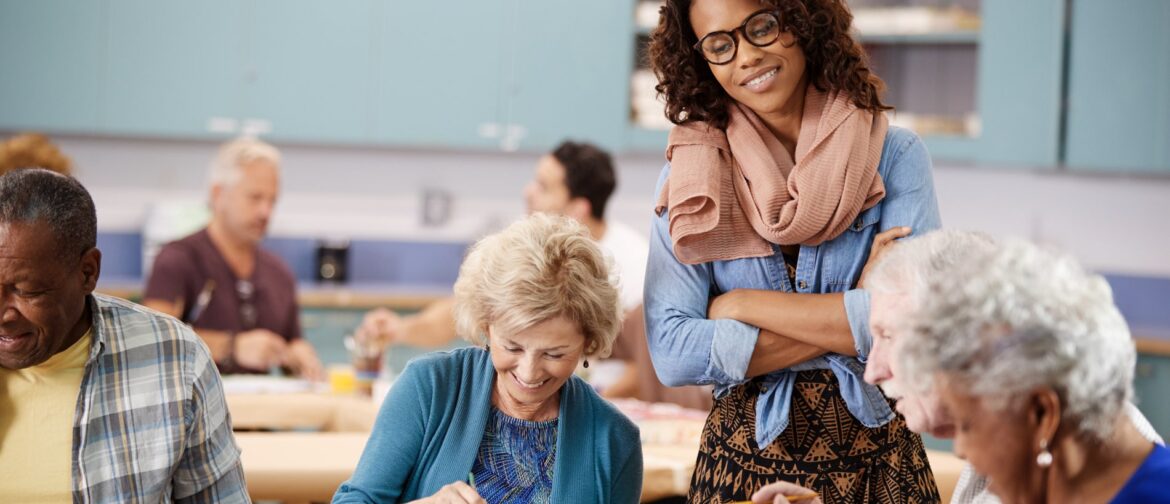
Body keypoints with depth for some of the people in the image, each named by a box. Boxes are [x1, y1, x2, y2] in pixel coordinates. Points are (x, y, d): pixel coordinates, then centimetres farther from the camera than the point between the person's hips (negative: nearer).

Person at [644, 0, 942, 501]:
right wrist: (848, 323, -16)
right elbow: (672, 352, -12)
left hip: (876, 457, 0)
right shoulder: (688, 176, -4)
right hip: (744, 457, 0)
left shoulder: (894, 154, -5)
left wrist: (745, 305, -12)